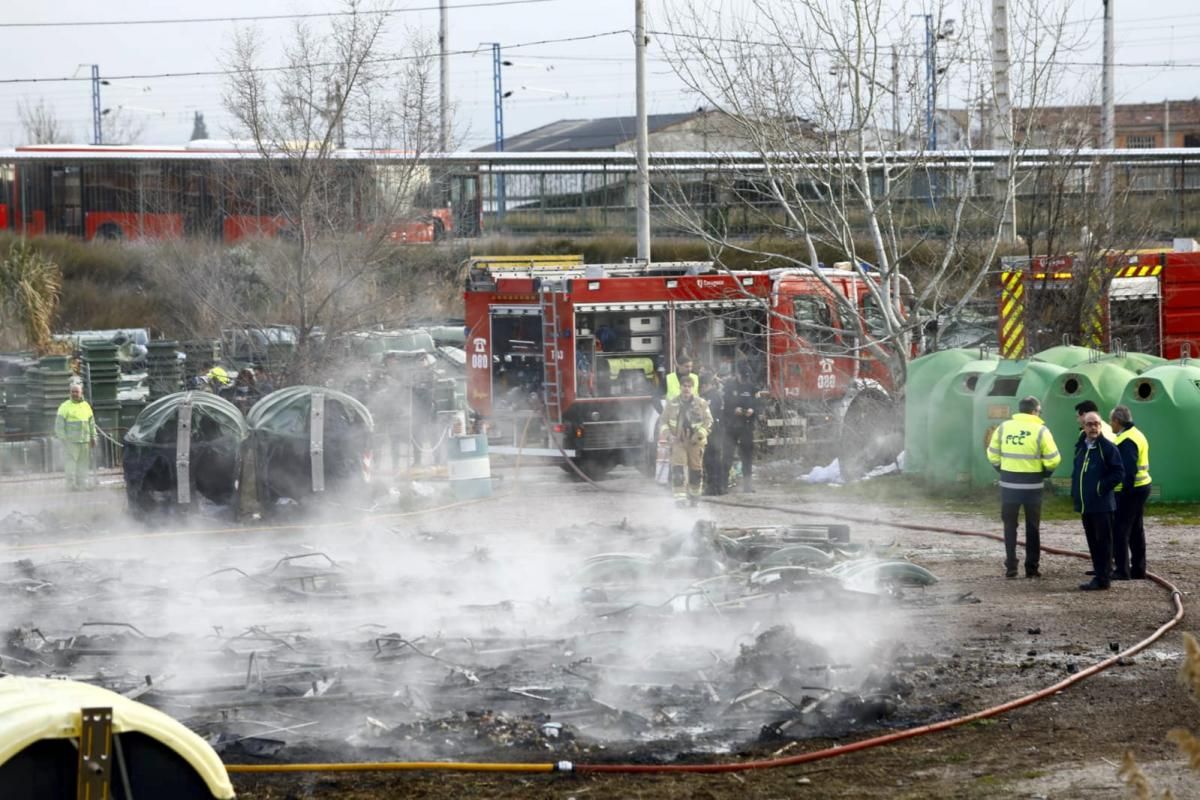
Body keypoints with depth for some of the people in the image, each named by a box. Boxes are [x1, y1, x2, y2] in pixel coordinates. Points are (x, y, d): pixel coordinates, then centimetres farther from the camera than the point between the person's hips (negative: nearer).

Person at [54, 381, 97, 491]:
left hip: (84, 440, 5)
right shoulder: (65, 406, -3)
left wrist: (93, 437, 17)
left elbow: (92, 423, 21)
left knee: (84, 465, 7)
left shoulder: (86, 406, 13)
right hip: (71, 440, -5)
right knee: (71, 463, -7)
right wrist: (63, 438, -11)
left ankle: (82, 484, 13)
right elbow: (59, 424, -5)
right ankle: (71, 485, -5)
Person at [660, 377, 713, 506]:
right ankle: (680, 495, -14)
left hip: (695, 442, 0)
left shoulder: (701, 403, 2)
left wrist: (701, 433, -10)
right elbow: (664, 421, 13)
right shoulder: (672, 404, 6)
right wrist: (668, 433, -2)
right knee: (678, 468, -13)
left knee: (696, 469, 7)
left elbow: (708, 420, 2)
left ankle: (694, 494, 24)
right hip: (678, 441, 0)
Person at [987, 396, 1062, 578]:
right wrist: (1045, 473, 9)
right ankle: (1031, 567, 8)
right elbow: (1053, 460, -9)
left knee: (1010, 526, 10)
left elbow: (993, 454, 4)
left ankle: (1011, 567, 6)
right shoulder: (1040, 431, -9)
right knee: (1032, 527, 9)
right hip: (1032, 485, -2)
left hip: (1008, 483, 2)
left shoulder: (1003, 427, 0)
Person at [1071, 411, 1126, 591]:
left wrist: (1101, 487, -14)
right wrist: (1075, 492, 10)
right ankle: (1099, 572, 20)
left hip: (1102, 505, -7)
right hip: (1085, 505, 7)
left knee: (1103, 541, -4)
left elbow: (1119, 473, -11)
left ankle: (1101, 579, -5)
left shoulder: (1108, 448, -8)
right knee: (1092, 541, 12)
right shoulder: (1080, 447, 13)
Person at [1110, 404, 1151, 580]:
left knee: (1120, 530, -7)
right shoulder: (1137, 434, 15)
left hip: (1129, 491, -11)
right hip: (1142, 487, 11)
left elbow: (1129, 470, -25)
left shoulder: (1127, 440, -18)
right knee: (1136, 530, 17)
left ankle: (1122, 570, -7)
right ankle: (1138, 569, 23)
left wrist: (1126, 490, -24)